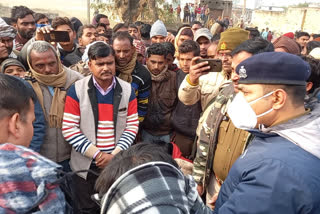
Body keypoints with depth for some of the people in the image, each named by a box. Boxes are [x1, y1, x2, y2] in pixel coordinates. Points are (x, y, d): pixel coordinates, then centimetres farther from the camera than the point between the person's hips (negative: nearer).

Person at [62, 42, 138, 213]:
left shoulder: (127, 90, -2)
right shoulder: (77, 90, -8)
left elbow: (132, 126, -3)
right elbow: (69, 129, -10)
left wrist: (114, 155, -13)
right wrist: (96, 153, -15)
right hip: (85, 165, -1)